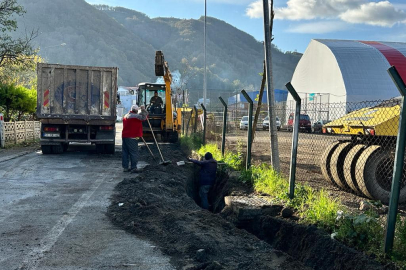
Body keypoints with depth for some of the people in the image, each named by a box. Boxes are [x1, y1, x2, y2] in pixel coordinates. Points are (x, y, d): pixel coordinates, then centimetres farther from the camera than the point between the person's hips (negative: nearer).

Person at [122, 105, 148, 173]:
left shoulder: (125, 116, 17)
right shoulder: (135, 116, -12)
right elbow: (144, 117, -15)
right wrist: (143, 109, -3)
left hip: (124, 136, 9)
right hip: (132, 137, -9)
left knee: (125, 152, 11)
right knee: (134, 153, -4)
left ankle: (125, 167, 15)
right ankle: (133, 168, -5)